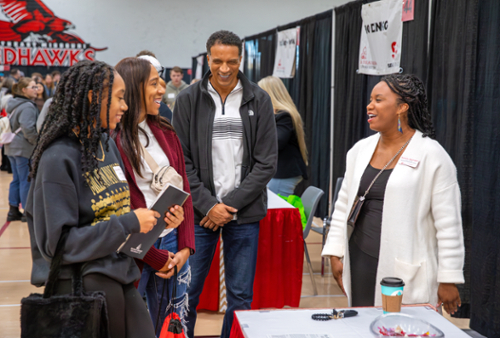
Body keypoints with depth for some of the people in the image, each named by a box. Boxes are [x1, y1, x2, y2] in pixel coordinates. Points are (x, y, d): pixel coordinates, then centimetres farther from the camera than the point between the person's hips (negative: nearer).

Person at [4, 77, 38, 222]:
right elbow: (28, 129, -25)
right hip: (25, 149, -10)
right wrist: (38, 142, -12)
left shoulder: (14, 104, 13)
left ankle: (13, 211, 22)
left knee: (16, 179, 15)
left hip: (12, 147, 10)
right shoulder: (27, 107, -18)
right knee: (26, 181, -1)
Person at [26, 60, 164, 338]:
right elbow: (58, 242, -20)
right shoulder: (59, 158, -17)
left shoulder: (107, 145, 7)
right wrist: (129, 223, -19)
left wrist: (148, 218, -4)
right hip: (80, 284, -7)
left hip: (119, 277, 7)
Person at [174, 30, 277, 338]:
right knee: (187, 292, 5)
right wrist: (209, 205, -10)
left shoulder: (259, 101, 2)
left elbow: (266, 163, -1)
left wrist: (230, 204, -8)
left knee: (241, 295, 9)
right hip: (200, 212, 0)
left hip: (244, 213, 1)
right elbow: (182, 162, -1)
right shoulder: (188, 100, 1)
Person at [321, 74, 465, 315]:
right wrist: (335, 253, 10)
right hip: (360, 265, 5)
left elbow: (448, 223, -7)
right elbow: (343, 205, 15)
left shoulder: (432, 156, -7)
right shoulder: (360, 150, 10)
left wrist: (448, 280, -7)